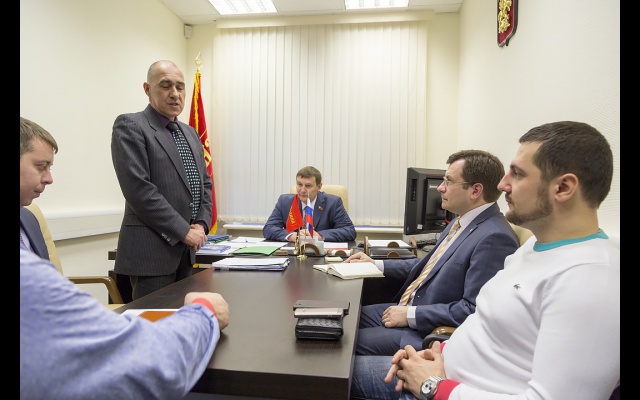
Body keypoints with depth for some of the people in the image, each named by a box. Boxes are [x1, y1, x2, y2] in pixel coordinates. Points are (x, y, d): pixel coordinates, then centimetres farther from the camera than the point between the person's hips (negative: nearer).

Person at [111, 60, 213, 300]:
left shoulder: (190, 133, 16)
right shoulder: (129, 126, -6)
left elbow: (205, 183, 17)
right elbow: (138, 189, -17)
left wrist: (202, 224, 0)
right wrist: (184, 231, -15)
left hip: (186, 249, 7)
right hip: (152, 250, -7)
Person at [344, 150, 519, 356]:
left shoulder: (495, 238, -23)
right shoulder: (462, 221, 9)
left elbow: (474, 310, -25)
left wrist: (410, 315, -20)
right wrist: (376, 264, 13)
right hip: (406, 310, 9)